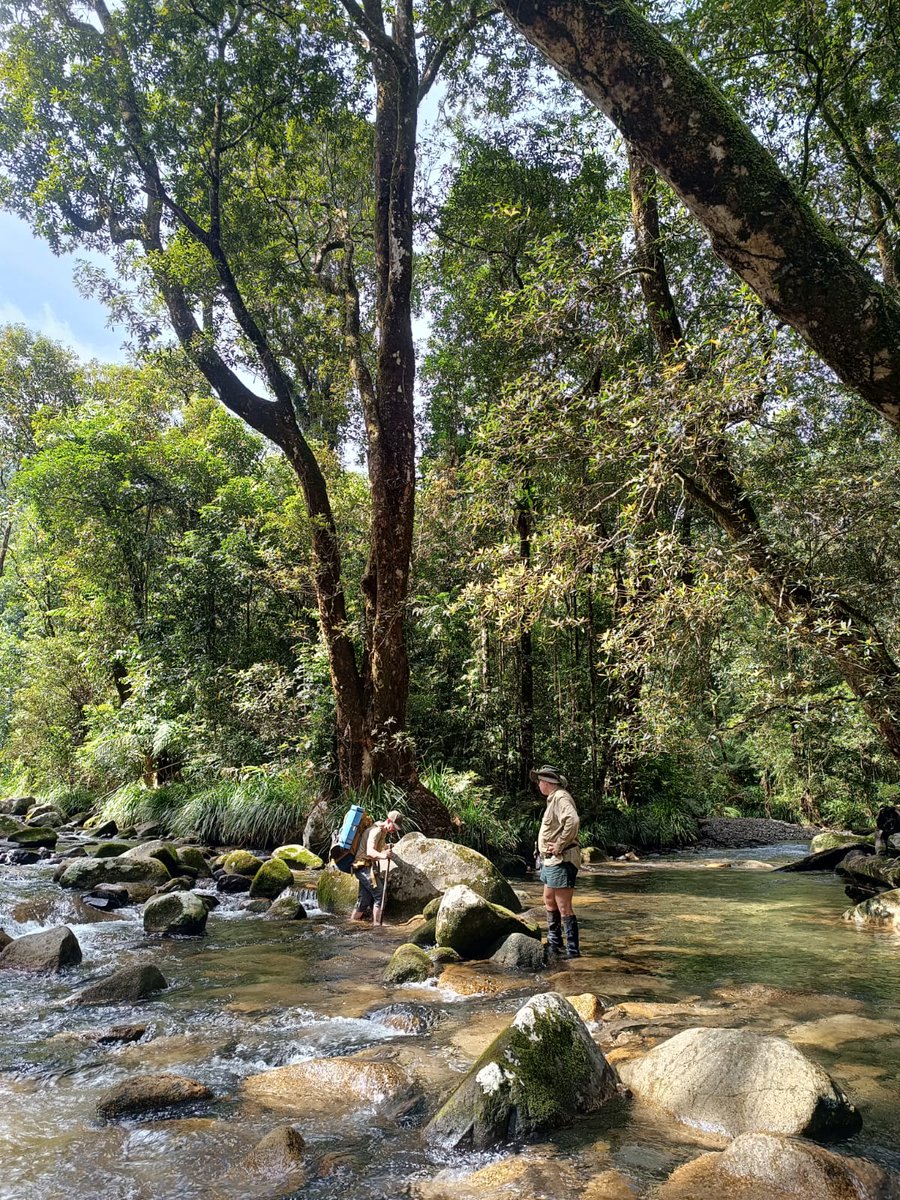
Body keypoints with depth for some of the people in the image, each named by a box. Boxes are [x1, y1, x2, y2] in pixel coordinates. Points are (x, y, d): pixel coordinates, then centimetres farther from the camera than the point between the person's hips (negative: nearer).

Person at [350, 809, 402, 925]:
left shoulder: (383, 832, 16)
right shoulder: (376, 830, -17)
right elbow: (369, 851, -33)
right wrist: (382, 855, -49)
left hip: (368, 867, 10)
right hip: (365, 866, -10)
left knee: (364, 899, 11)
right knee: (379, 895, -14)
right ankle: (376, 924, -14)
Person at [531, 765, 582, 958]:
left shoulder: (561, 798, -16)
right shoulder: (553, 799, 16)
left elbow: (573, 822, -33)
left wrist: (560, 846, -25)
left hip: (561, 861, -11)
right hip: (551, 860, 11)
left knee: (563, 907, -8)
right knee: (549, 900, 21)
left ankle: (573, 950, -2)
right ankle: (554, 943, 34)